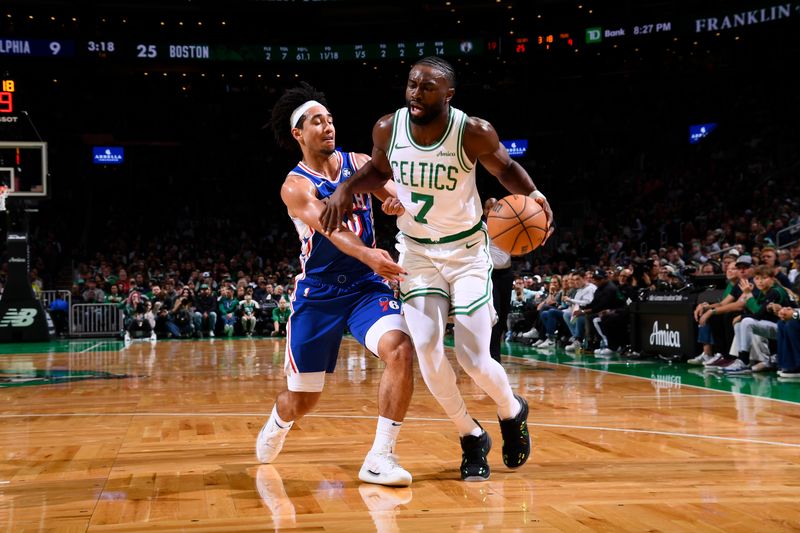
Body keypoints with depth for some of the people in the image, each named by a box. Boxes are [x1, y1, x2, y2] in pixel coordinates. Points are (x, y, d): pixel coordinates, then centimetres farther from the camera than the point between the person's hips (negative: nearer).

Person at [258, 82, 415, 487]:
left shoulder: (359, 164, 5)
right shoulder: (295, 186, -8)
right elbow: (327, 227, -27)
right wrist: (366, 254, -46)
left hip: (367, 287, 3)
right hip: (317, 293, -2)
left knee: (400, 349, -28)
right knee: (301, 400, 7)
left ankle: (380, 457, -20)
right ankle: (275, 426, 45)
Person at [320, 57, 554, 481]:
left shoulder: (474, 132, -21)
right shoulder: (388, 128, -13)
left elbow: (505, 168, -1)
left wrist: (534, 195, -21)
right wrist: (347, 188, -10)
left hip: (467, 249, -2)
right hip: (416, 250, 3)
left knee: (473, 358, -7)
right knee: (427, 352, -11)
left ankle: (513, 413, 28)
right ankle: (472, 438, 13)